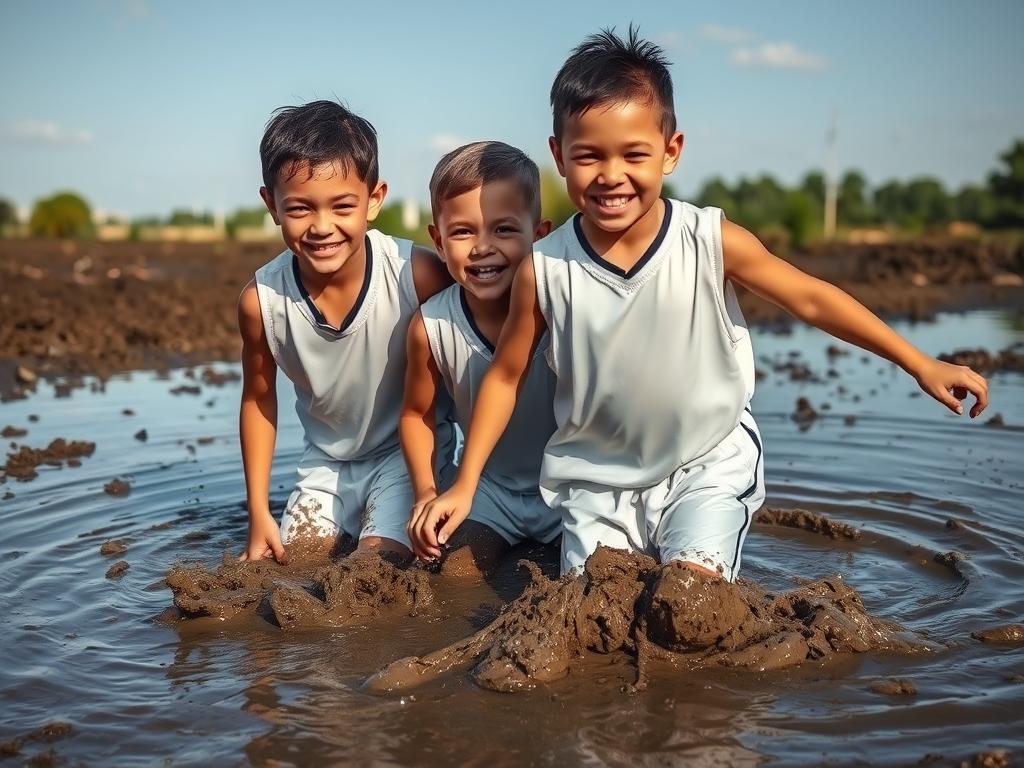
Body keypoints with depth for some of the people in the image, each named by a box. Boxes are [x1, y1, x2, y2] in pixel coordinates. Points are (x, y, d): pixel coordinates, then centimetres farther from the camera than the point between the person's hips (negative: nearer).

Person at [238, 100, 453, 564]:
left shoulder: (420, 276, -28)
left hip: (408, 452, -3)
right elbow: (258, 400, -1)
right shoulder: (260, 300, -19)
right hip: (327, 460, 3)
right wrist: (259, 513, 0)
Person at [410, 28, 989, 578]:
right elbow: (506, 377, -2)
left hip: (707, 466, -1)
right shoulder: (544, 269, -14)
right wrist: (465, 486, -3)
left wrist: (921, 364, -4)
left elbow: (811, 298, -5)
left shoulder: (713, 243, -16)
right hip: (596, 478, 1)